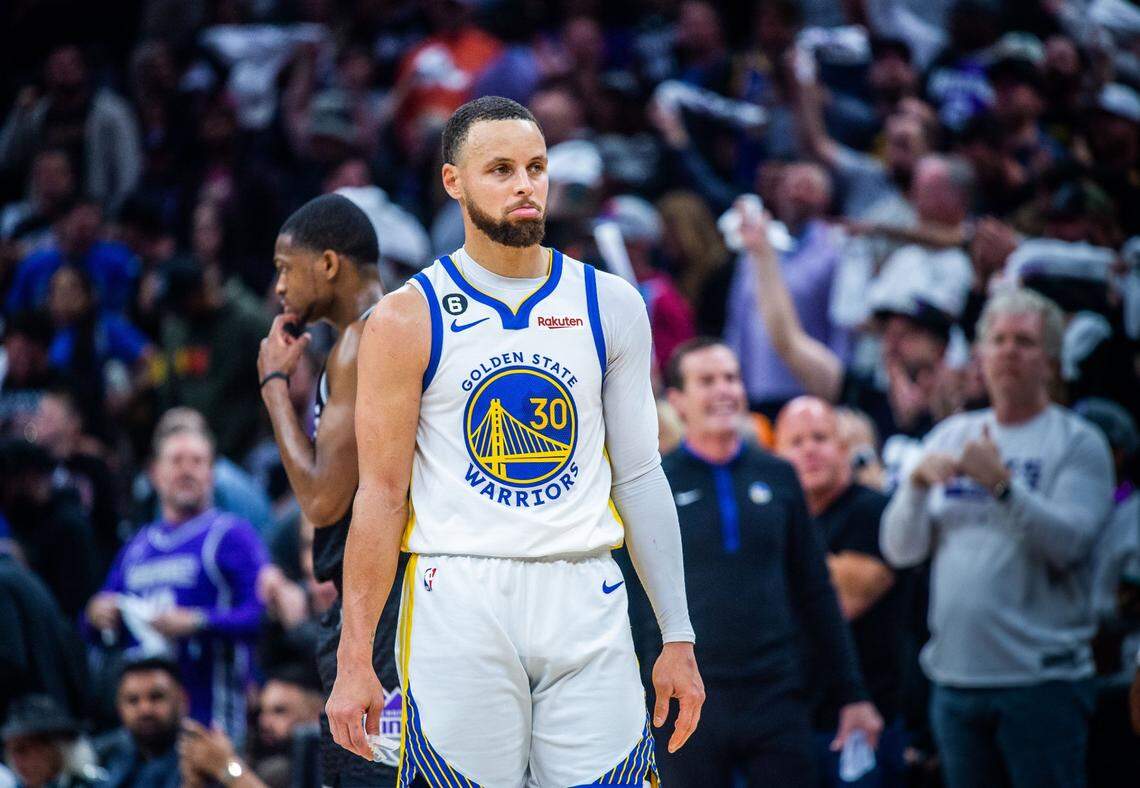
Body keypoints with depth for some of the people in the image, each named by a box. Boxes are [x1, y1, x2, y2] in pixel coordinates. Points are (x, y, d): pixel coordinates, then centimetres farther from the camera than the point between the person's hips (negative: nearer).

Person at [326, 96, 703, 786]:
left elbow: (639, 477, 11)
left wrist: (678, 638, 7)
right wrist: (355, 659, -7)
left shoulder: (611, 307, 8)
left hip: (587, 600, 3)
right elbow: (382, 496, -1)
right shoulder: (407, 321, 0)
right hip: (458, 605, -3)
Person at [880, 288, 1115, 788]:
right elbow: (900, 550, 8)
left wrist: (1002, 484, -24)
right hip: (955, 679, 5)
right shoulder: (950, 437, 15)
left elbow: (1068, 543, -15)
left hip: (1041, 678, -5)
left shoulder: (1078, 443, 0)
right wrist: (917, 483, -9)